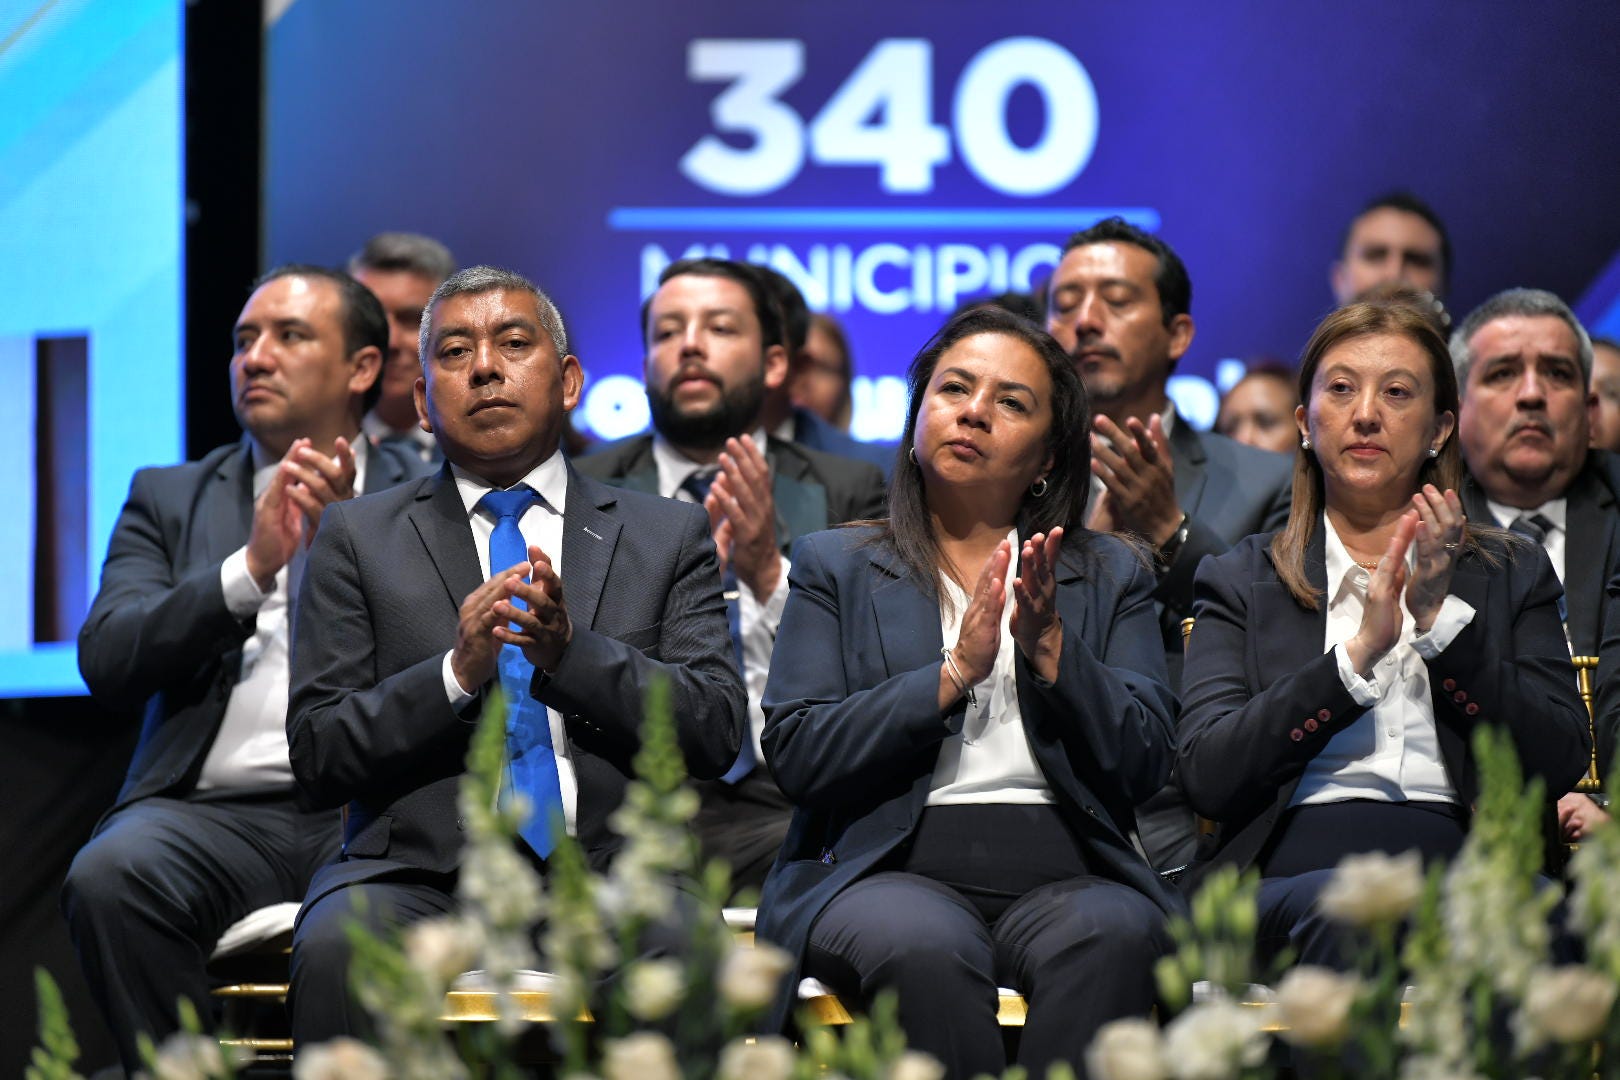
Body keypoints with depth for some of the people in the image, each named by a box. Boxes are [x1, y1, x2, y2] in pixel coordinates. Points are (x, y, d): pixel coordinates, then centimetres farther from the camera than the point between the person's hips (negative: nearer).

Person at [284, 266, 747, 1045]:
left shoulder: (667, 536, 16)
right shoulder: (358, 538, 15)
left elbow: (715, 730, 4)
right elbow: (316, 754, 6)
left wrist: (573, 653, -12)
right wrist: (457, 673, -11)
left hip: (607, 875, 0)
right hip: (419, 872, 0)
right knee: (336, 948, -35)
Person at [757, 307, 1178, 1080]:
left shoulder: (1110, 575, 20)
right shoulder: (836, 566, 17)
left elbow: (1145, 764, 8)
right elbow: (795, 755, 2)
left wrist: (1050, 648, -5)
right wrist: (955, 674, -6)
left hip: (1060, 871, 1)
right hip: (893, 868, -1)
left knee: (1113, 936, -35)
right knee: (921, 948, -38)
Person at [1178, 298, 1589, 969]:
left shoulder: (1512, 576, 20)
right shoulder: (1242, 581, 18)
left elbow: (1559, 764, 6)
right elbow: (1206, 775, 2)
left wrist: (1441, 618, -3)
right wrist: (1357, 655, -8)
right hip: (1291, 874, 0)